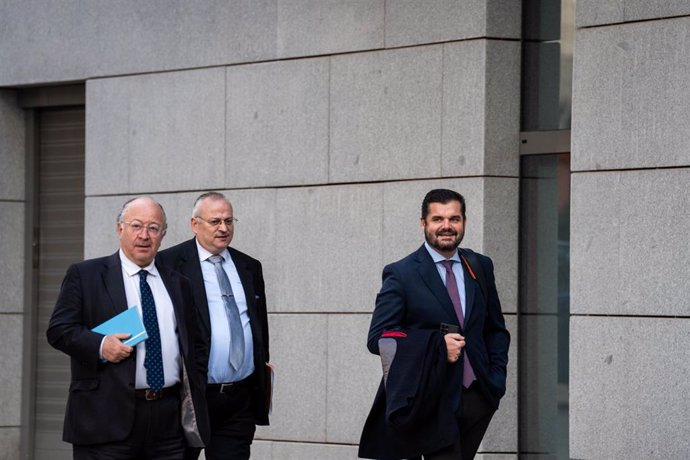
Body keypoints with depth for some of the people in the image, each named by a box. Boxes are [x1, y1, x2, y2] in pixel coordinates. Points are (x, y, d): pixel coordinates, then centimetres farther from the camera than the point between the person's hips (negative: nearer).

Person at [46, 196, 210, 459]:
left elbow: (194, 346, 21)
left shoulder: (178, 285, 18)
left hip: (169, 418, 4)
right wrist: (99, 346, -19)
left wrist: (194, 404, 10)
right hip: (108, 417, -4)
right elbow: (59, 329, -2)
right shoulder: (85, 275, 5)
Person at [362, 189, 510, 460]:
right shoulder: (401, 274, -3)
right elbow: (377, 338, -8)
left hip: (477, 397, 5)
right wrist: (436, 345, -17)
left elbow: (496, 330, 21)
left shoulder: (480, 267, 12)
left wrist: (496, 377, 6)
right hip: (433, 401, -5)